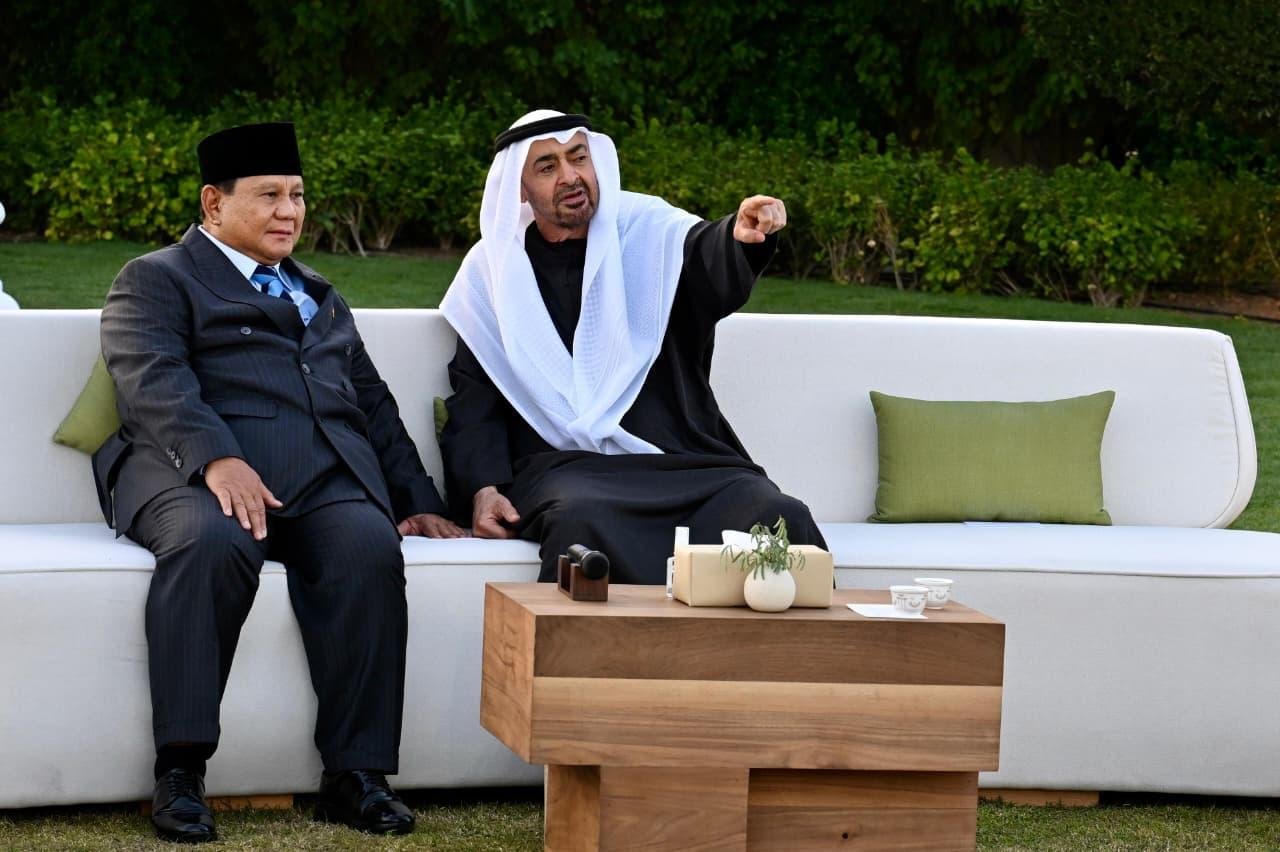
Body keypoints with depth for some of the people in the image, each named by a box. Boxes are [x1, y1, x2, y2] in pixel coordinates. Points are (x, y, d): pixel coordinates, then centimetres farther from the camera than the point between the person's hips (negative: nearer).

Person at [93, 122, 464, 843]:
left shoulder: (322, 299, 34)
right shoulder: (155, 281, 13)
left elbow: (374, 405, 33)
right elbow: (153, 383, -6)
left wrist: (418, 501, 17)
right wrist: (216, 458, -23)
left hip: (329, 479, 5)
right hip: (199, 472, -4)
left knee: (371, 548, -30)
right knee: (212, 543, -39)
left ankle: (356, 773, -28)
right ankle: (181, 774, -34)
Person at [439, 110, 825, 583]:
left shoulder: (648, 231, 10)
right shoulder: (492, 269, 14)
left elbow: (711, 261, -13)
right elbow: (474, 397, 14)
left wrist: (742, 237, -39)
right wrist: (482, 487, -5)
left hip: (684, 459, 1)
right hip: (564, 463, 0)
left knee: (783, 521, -29)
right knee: (581, 524, -38)